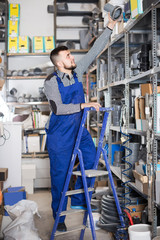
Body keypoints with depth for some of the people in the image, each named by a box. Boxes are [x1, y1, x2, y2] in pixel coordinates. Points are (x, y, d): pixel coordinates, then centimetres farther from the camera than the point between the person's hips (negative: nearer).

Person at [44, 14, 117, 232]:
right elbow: (57, 108, -27)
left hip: (79, 129, 6)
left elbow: (94, 51, 3)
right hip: (59, 134, -6)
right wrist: (84, 105, -30)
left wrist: (110, 27, 1)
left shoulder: (77, 71, 1)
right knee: (60, 174, 2)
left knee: (91, 160, 1)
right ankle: (59, 218, 18)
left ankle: (79, 201, 21)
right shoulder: (51, 81, -15)